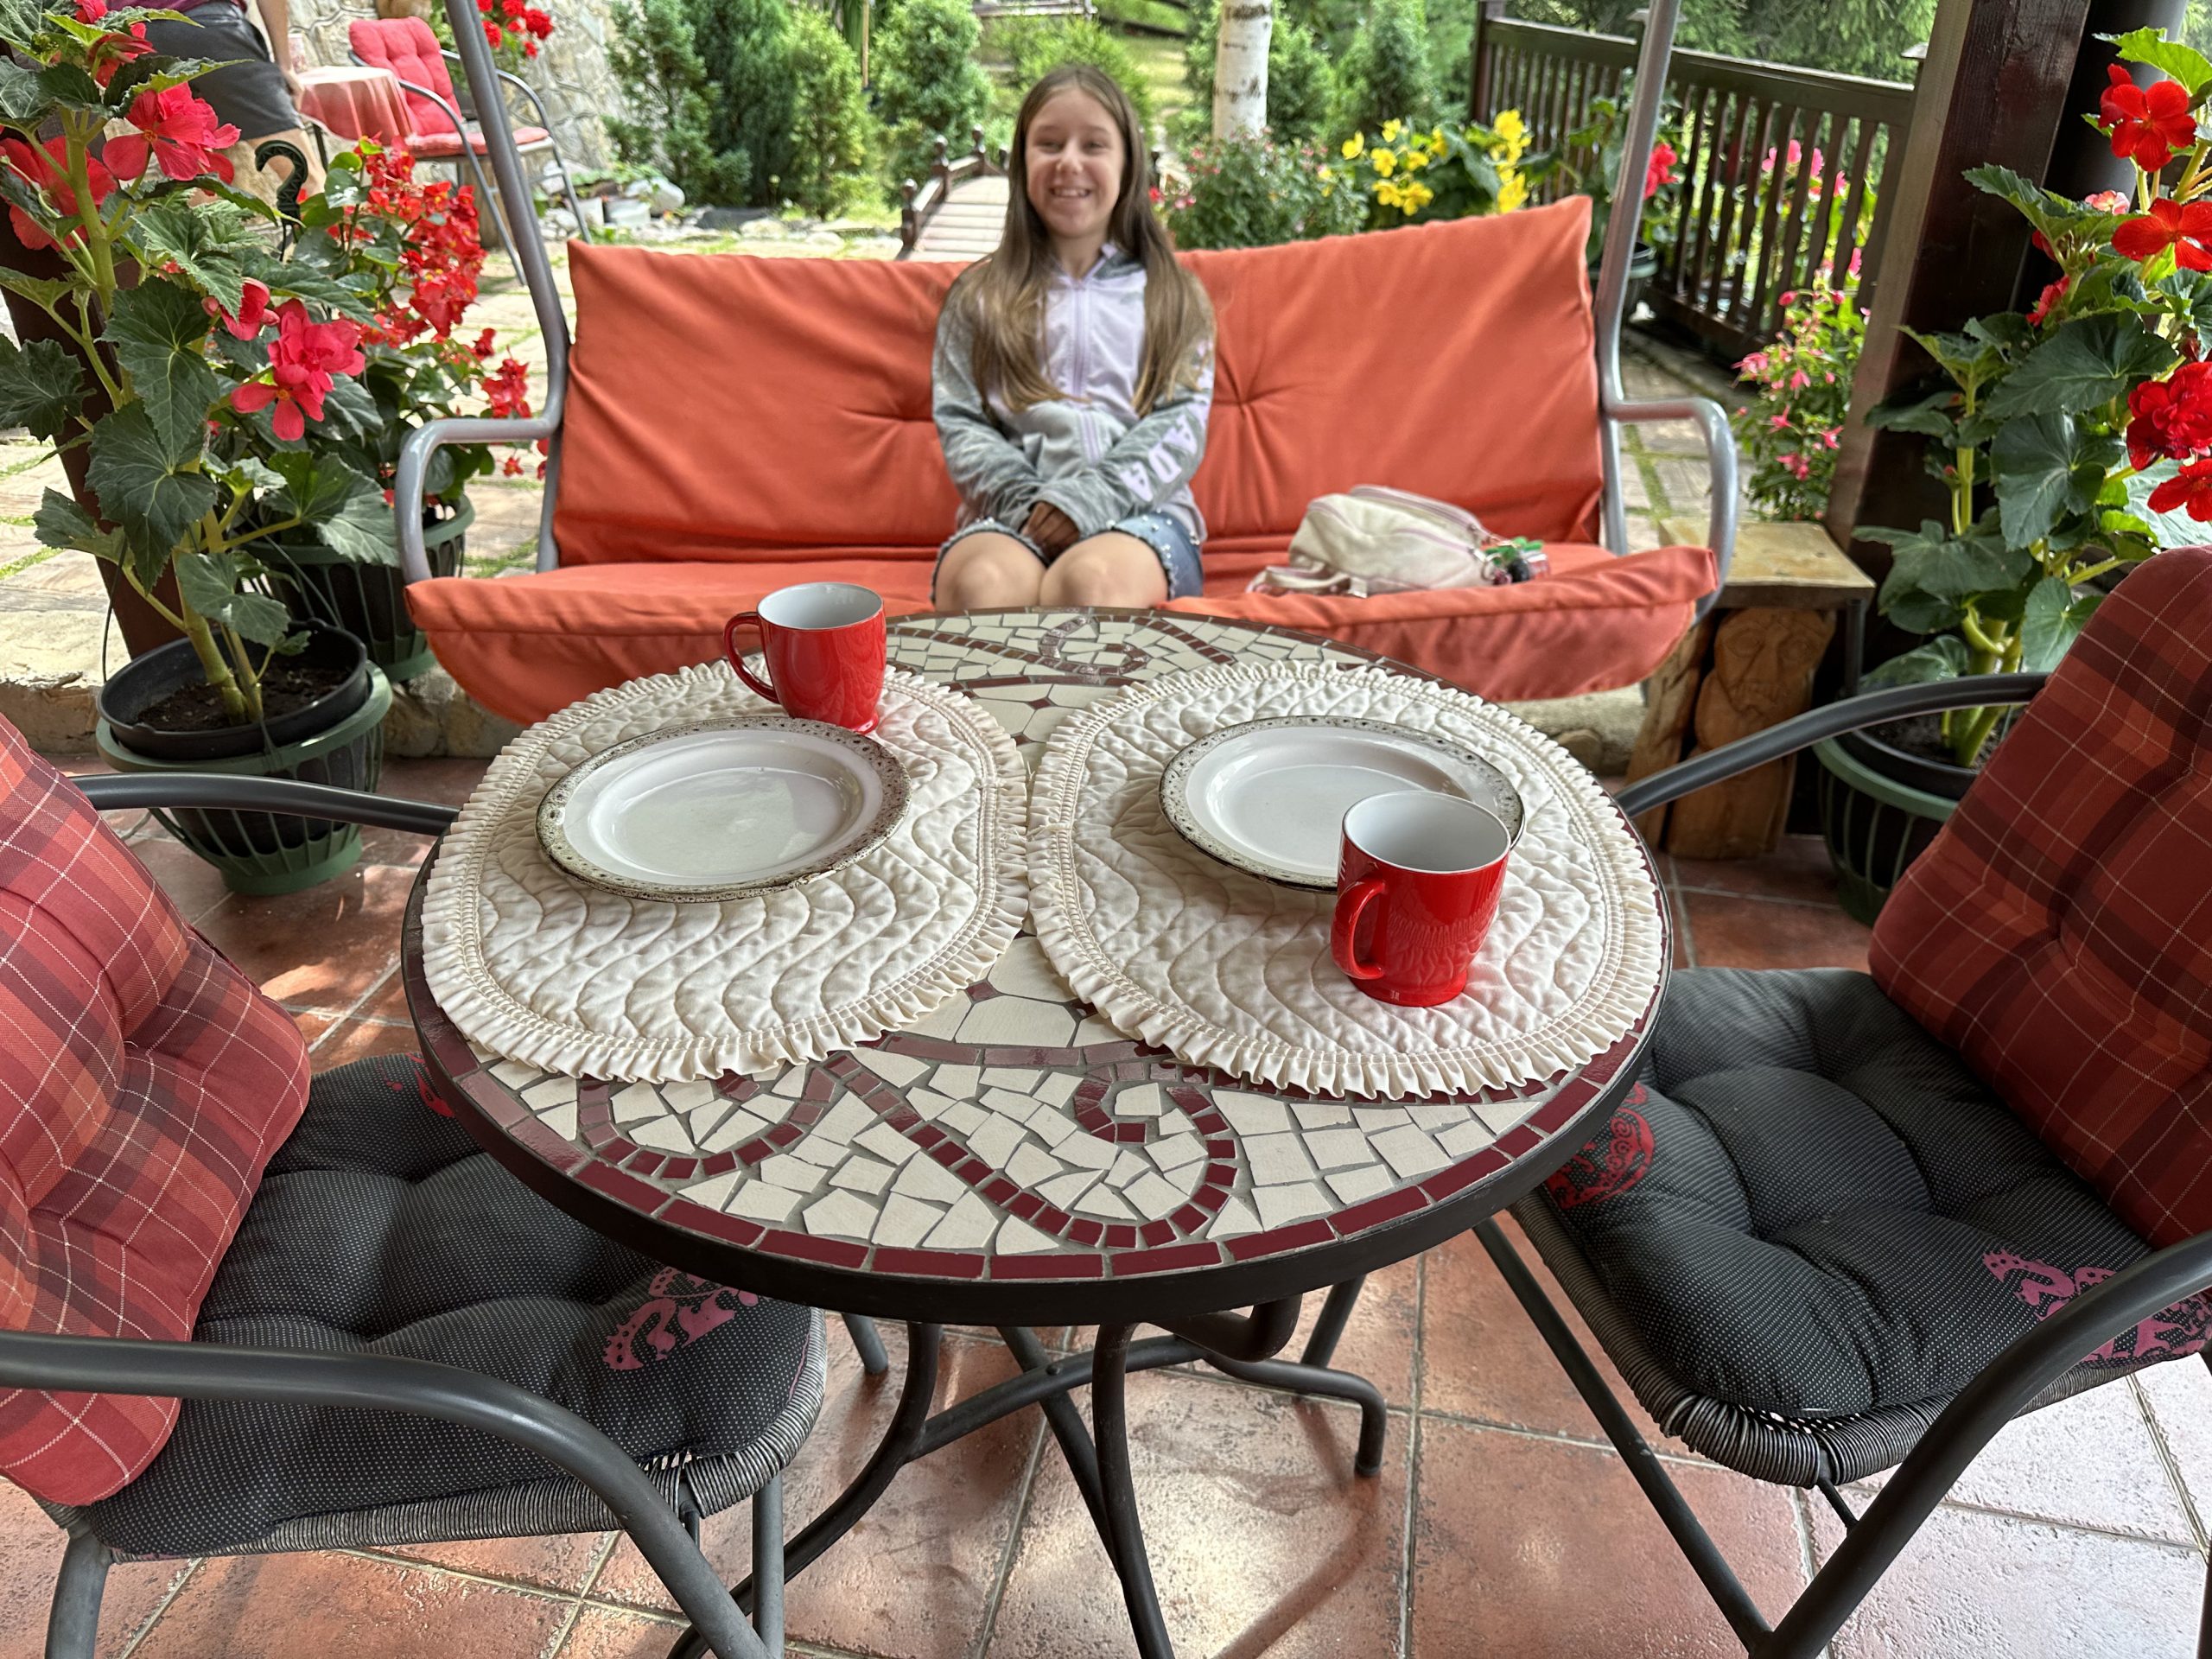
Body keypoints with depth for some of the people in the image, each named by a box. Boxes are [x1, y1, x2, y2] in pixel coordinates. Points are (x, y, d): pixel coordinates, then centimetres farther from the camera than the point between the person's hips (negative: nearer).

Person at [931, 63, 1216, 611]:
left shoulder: (1170, 295, 19)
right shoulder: (978, 297, 20)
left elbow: (1180, 424, 6)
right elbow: (958, 423, 10)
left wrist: (1092, 498, -12)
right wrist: (1025, 501, -10)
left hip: (1137, 510, 0)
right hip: (1010, 515, 0)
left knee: (1089, 580, -38)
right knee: (980, 583, -38)